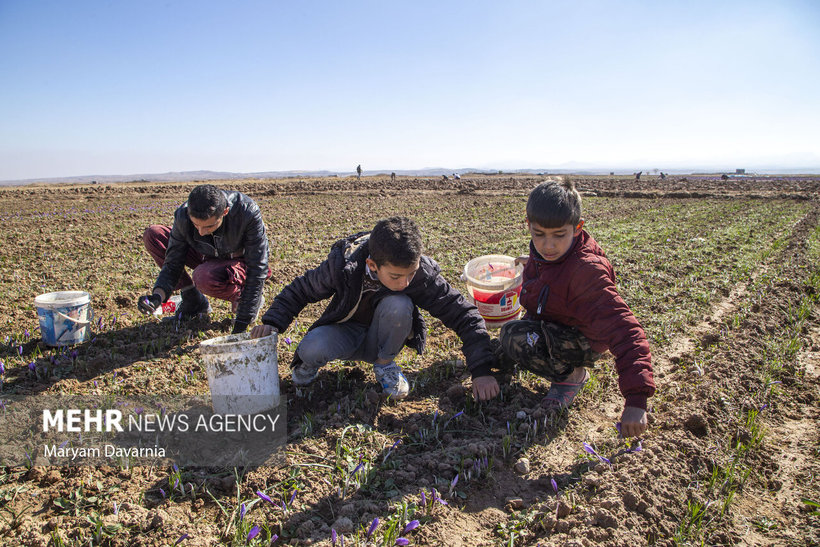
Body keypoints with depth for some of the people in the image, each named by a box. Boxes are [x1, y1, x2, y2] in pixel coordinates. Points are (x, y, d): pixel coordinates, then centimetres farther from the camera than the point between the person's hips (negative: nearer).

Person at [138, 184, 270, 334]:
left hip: (242, 264, -5)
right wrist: (157, 296, -30)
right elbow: (173, 263, -10)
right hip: (210, 260, 5)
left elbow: (257, 269, -29)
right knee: (152, 234, -10)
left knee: (204, 277, -38)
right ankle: (194, 300, -2)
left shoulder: (248, 211, -33)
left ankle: (242, 297, -4)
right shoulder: (183, 216, -22)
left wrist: (242, 323, -30)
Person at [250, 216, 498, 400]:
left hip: (383, 340, 1)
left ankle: (385, 364, -5)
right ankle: (311, 363, 5)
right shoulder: (343, 265, -27)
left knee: (398, 304, -34)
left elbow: (464, 314, -22)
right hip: (347, 333, 0)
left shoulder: (422, 274, -28)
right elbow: (299, 290, -9)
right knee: (311, 349, -34)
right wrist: (272, 323, -23)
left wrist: (482, 371, -29)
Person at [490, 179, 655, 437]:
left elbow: (624, 331, -42)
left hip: (582, 339, -8)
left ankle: (571, 376, -8)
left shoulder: (586, 271, -36)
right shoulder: (543, 251, -12)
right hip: (548, 327, 8)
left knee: (514, 336, -31)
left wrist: (636, 399, -50)